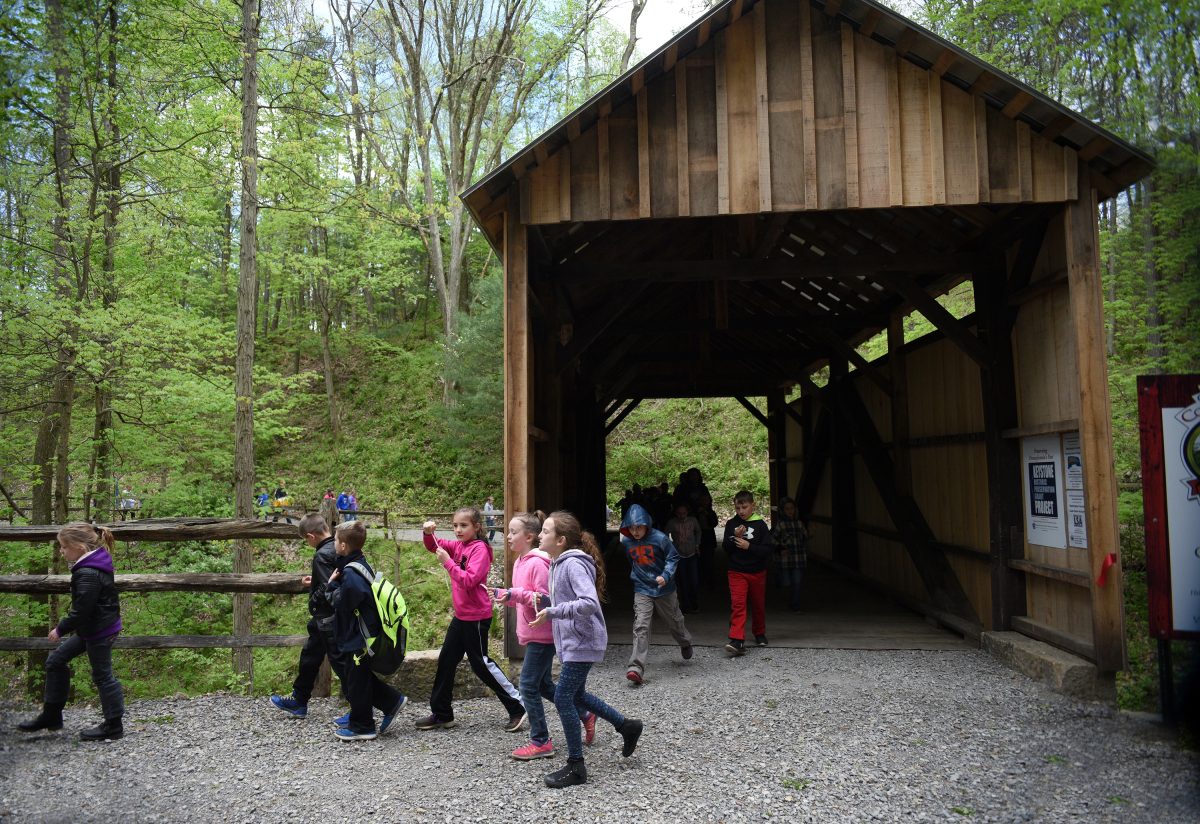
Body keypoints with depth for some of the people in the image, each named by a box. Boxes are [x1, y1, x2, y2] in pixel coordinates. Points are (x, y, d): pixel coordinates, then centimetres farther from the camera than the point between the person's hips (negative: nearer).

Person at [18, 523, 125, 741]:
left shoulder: (87, 574, -26)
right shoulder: (95, 564, 5)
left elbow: (81, 611, -23)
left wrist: (60, 630, -9)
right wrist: (65, 629, 19)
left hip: (99, 632, -10)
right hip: (93, 628, 10)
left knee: (102, 675, 1)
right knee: (56, 661, 16)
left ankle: (113, 726, 15)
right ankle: (51, 715, 26)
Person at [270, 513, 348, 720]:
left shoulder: (322, 555, -21)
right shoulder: (339, 549, 5)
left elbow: (327, 589, -25)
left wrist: (313, 600, -8)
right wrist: (315, 582, 12)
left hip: (328, 619, -10)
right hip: (340, 615, 10)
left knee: (340, 662, -2)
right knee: (309, 656, 22)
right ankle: (298, 702, 36)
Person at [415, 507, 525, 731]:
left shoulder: (480, 548, -16)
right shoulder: (459, 545, 7)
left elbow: (469, 581, -24)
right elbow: (433, 546, 13)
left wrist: (447, 561, -23)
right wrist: (428, 533, -7)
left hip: (477, 616, -8)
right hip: (461, 615, 8)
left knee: (480, 663, -2)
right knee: (446, 660, 12)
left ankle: (517, 706, 7)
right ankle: (441, 713, 23)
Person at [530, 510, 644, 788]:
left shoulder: (574, 564, -21)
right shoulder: (558, 564, 9)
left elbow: (589, 603, -31)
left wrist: (552, 612, -30)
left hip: (582, 642, -10)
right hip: (571, 641, 10)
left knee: (563, 697, -6)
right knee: (575, 694, 19)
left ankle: (576, 766, 7)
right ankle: (626, 726, 34)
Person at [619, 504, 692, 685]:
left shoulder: (659, 539, -18)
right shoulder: (626, 541, -6)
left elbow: (673, 558, -8)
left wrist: (665, 575, -21)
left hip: (664, 589, -1)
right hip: (642, 590, 1)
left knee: (674, 621, 19)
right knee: (641, 627, -13)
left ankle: (685, 643, 52)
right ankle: (636, 668, -18)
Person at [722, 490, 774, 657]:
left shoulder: (760, 524, -6)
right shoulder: (731, 524, 1)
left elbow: (769, 549, -10)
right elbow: (726, 548, 0)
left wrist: (749, 546, -20)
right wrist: (735, 537, -17)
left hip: (757, 572, 0)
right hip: (737, 572, 0)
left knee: (758, 604, 15)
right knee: (737, 604, -14)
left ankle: (759, 633, 37)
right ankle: (737, 641, -21)